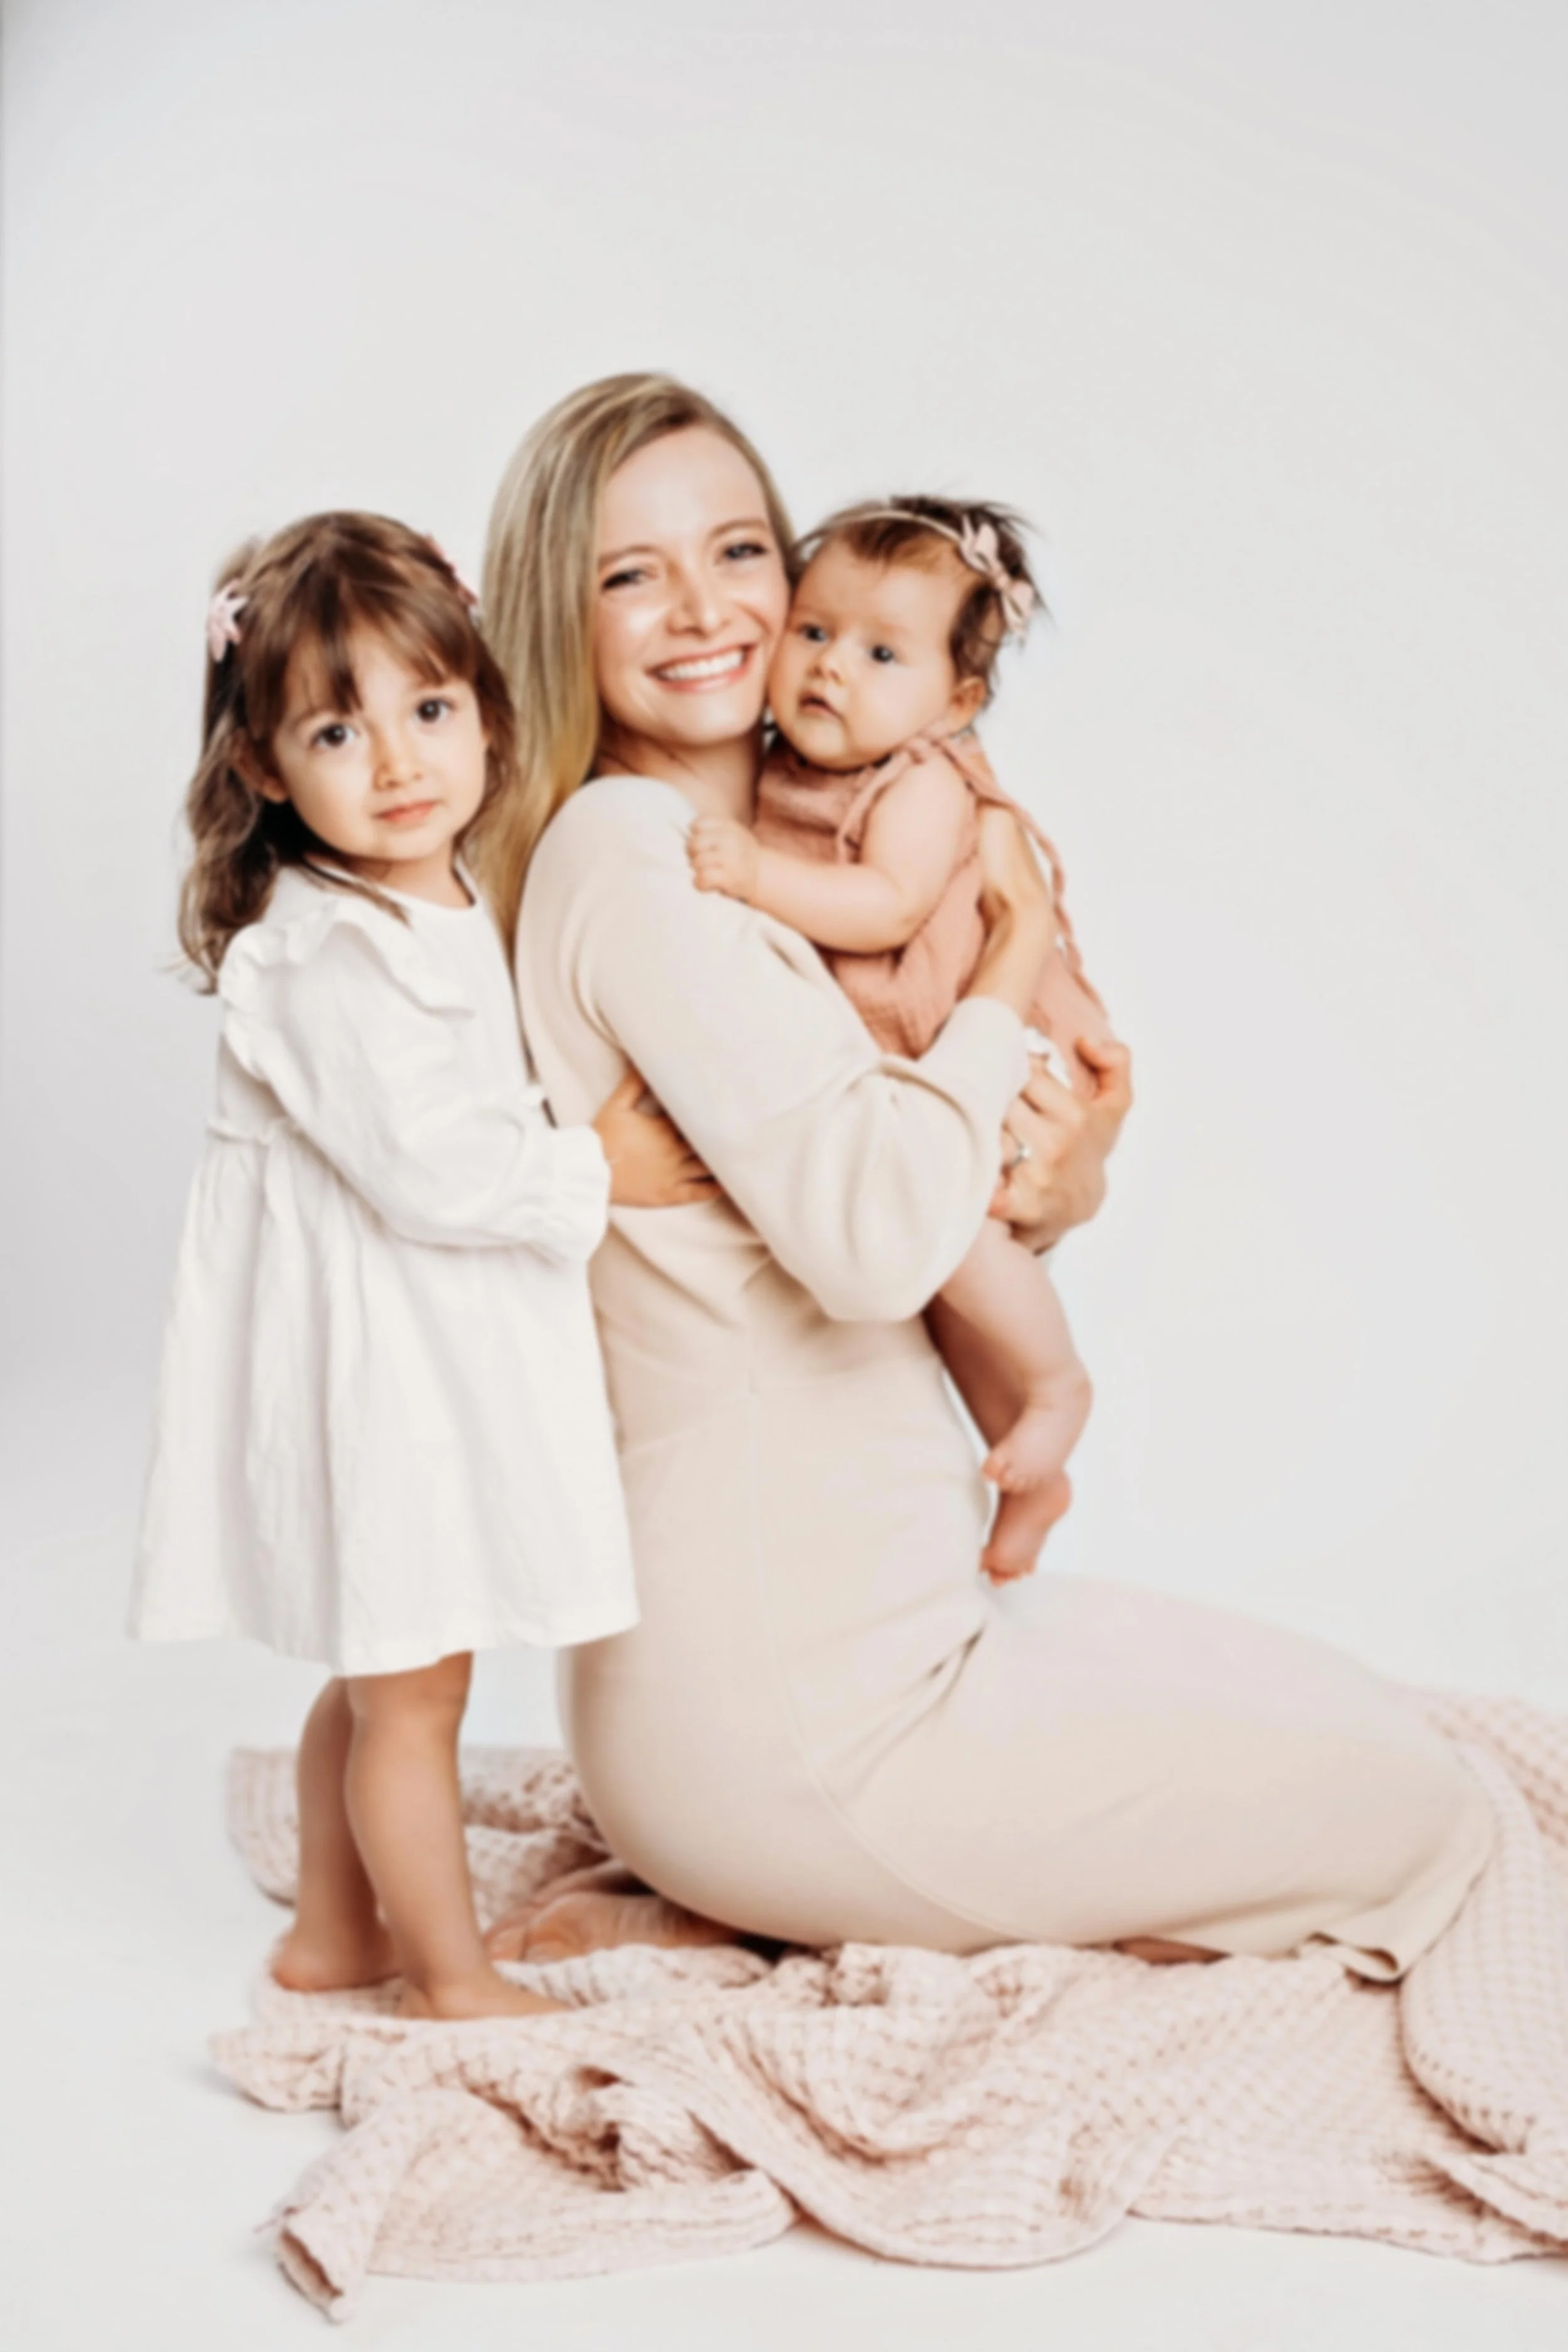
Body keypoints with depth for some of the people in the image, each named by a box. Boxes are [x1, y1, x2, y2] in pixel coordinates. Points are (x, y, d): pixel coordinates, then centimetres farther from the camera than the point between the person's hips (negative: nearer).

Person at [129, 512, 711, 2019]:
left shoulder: (451, 907, 8)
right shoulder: (328, 957, -23)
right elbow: (423, 1173, -25)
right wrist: (595, 1169, -15)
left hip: (430, 1350, 10)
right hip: (367, 1354, -10)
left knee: (375, 1670, 21)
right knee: (412, 1682, 5)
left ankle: (333, 1933, 37)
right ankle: (453, 1978, 21)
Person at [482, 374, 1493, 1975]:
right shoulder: (625, 855, -18)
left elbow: (888, 1223, 14)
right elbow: (871, 1245, -29)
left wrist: (1061, 1189, -8)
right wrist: (1013, 952, -14)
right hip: (782, 1697, -10)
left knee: (1344, 1709, 26)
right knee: (1411, 1807, 1)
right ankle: (742, 1907, -1)